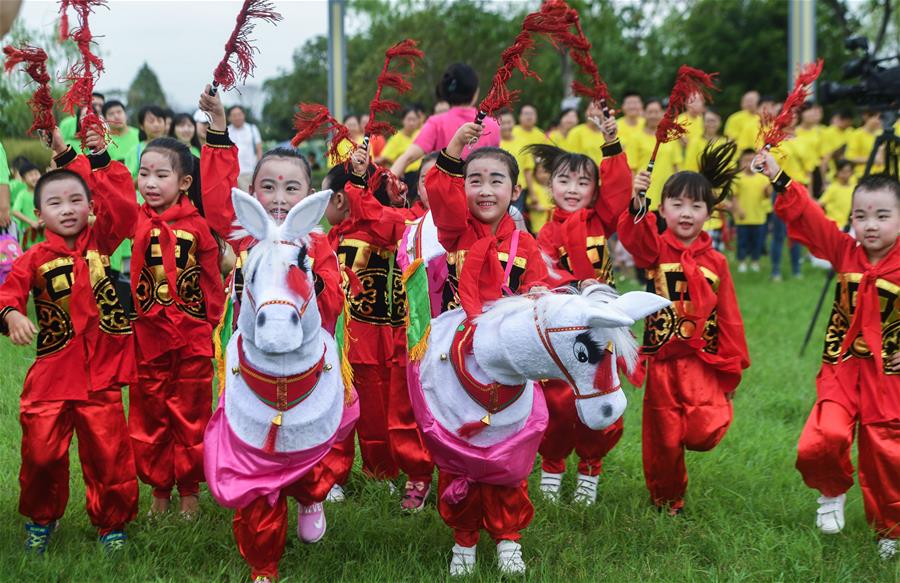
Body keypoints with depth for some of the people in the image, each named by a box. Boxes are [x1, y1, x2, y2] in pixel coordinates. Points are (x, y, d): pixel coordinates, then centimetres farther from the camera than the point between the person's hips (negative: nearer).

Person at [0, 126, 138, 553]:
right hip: (51, 374, 0)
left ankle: (112, 523, 23)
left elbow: (122, 206, -6)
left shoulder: (99, 242, 4)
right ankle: (41, 519, 27)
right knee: (41, 450, 1)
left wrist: (99, 160, -7)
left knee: (108, 452, 3)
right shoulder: (35, 259, 0)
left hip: (100, 374, 0)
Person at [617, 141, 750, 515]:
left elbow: (729, 316, 9)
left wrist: (732, 365, 10)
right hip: (661, 360, 0)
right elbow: (634, 236, -24)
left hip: (703, 360, 0)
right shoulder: (655, 249, 0)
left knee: (705, 432, -19)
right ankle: (665, 499, 31)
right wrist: (636, 204, -43)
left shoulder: (715, 262, 5)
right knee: (663, 438, 9)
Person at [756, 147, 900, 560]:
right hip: (841, 367, 2)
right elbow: (806, 217, -4)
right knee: (820, 443, -16)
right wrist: (779, 179, -12)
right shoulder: (845, 252, -1)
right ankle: (833, 493, 18)